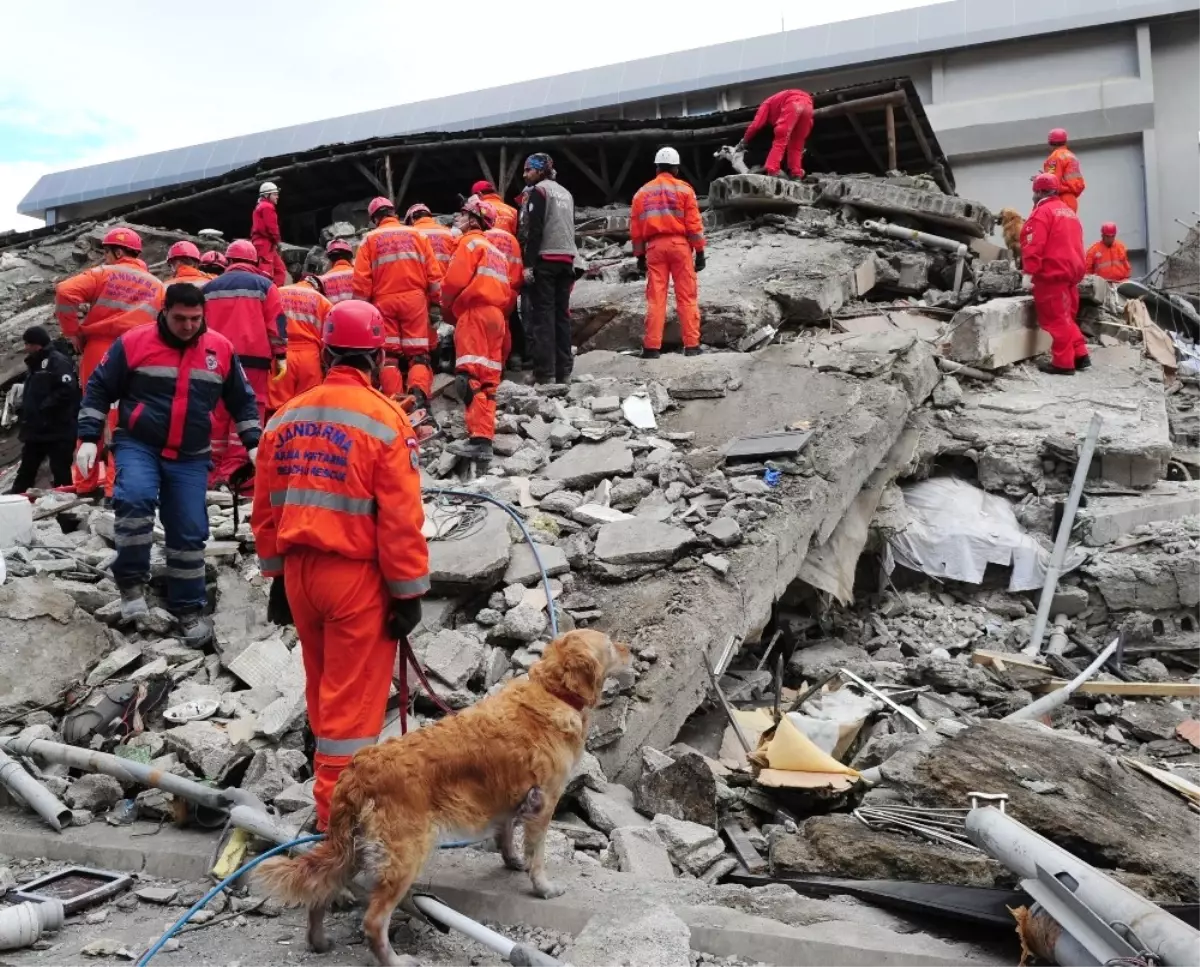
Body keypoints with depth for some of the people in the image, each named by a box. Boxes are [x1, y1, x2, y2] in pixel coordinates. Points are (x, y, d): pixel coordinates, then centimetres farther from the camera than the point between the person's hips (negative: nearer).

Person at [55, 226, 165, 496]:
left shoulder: (104, 274, 3)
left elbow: (65, 292, -10)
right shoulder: (157, 286, 13)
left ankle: (87, 482, 18)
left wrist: (73, 332, -1)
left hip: (99, 352, -1)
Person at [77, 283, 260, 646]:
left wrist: (253, 444, 6)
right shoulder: (133, 342, -7)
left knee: (189, 531, 3)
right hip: (137, 445, -2)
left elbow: (242, 400, 12)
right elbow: (99, 389, 1)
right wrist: (88, 438, -6)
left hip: (191, 457, 2)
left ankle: (189, 609, 17)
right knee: (135, 498, -31)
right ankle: (131, 580, -12)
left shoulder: (221, 349, 1)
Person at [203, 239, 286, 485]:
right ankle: (236, 471, -9)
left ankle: (213, 470, 14)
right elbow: (276, 324, -1)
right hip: (253, 358, -4)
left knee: (217, 413, 10)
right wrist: (280, 356, 1)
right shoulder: (264, 286, 4)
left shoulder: (210, 288, 16)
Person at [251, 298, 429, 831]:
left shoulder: (285, 418, 6)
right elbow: (401, 519, -15)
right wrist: (409, 592, -7)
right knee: (353, 699, 3)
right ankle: (337, 811, 10)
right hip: (358, 575, -6)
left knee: (323, 689, 21)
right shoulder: (384, 418, -13)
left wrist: (277, 575, 20)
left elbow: (266, 509, 11)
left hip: (299, 572, 6)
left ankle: (335, 784, 39)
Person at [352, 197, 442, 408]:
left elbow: (361, 280, -1)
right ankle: (419, 394, -19)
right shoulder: (415, 234, 10)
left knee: (389, 353, 4)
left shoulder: (370, 239, 6)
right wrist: (434, 301, 11)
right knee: (418, 352, 3)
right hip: (415, 298, 1)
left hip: (384, 301, -1)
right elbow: (433, 273, 4)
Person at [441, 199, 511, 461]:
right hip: (495, 314, 9)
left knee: (471, 376, -16)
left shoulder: (470, 242, 1)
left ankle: (478, 439, -26)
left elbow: (455, 280, -9)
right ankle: (485, 437, 4)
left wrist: (447, 309, 6)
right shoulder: (497, 252, 27)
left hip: (474, 312, -9)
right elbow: (507, 293, 20)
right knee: (487, 379, 6)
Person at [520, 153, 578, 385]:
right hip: (566, 259, 7)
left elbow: (534, 230, -14)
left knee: (543, 314, -8)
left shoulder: (538, 191, -4)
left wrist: (528, 263, -16)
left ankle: (545, 372, -12)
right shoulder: (565, 193, 21)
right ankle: (563, 370, 7)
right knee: (561, 314, 8)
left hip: (545, 259, -7)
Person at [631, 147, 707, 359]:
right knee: (686, 297, 1)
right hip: (679, 244, -2)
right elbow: (694, 224, -2)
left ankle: (652, 347, -2)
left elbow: (635, 228, 10)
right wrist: (700, 251, 1)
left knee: (655, 297, 1)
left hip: (654, 246, 2)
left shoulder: (642, 192, 12)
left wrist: (639, 255, 16)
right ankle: (691, 345, 0)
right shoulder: (684, 189, 3)